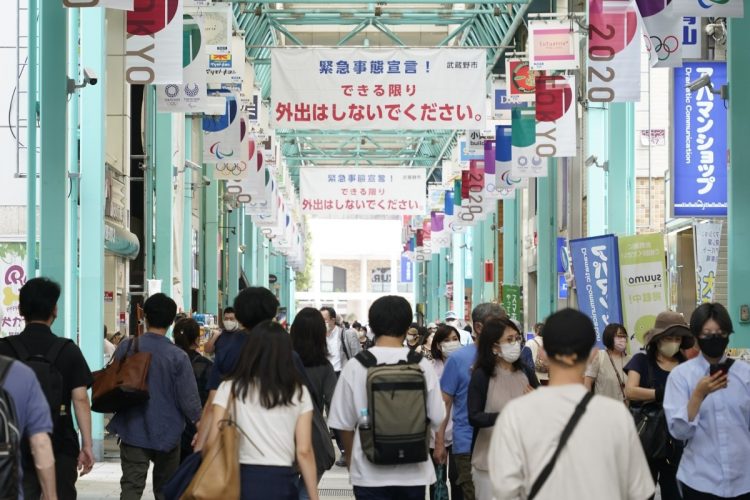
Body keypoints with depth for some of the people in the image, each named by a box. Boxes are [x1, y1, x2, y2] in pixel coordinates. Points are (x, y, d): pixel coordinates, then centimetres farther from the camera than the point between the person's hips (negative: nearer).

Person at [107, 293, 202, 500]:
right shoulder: (178, 356, -14)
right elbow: (189, 398, -10)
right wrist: (198, 421, 10)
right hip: (167, 434, -1)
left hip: (132, 431, 1)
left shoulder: (126, 348, -7)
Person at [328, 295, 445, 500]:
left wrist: (351, 461, 16)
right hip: (413, 472, 1)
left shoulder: (355, 367, -8)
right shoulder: (422, 365, -6)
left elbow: (343, 423, -2)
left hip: (370, 473, -1)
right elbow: (436, 419, -2)